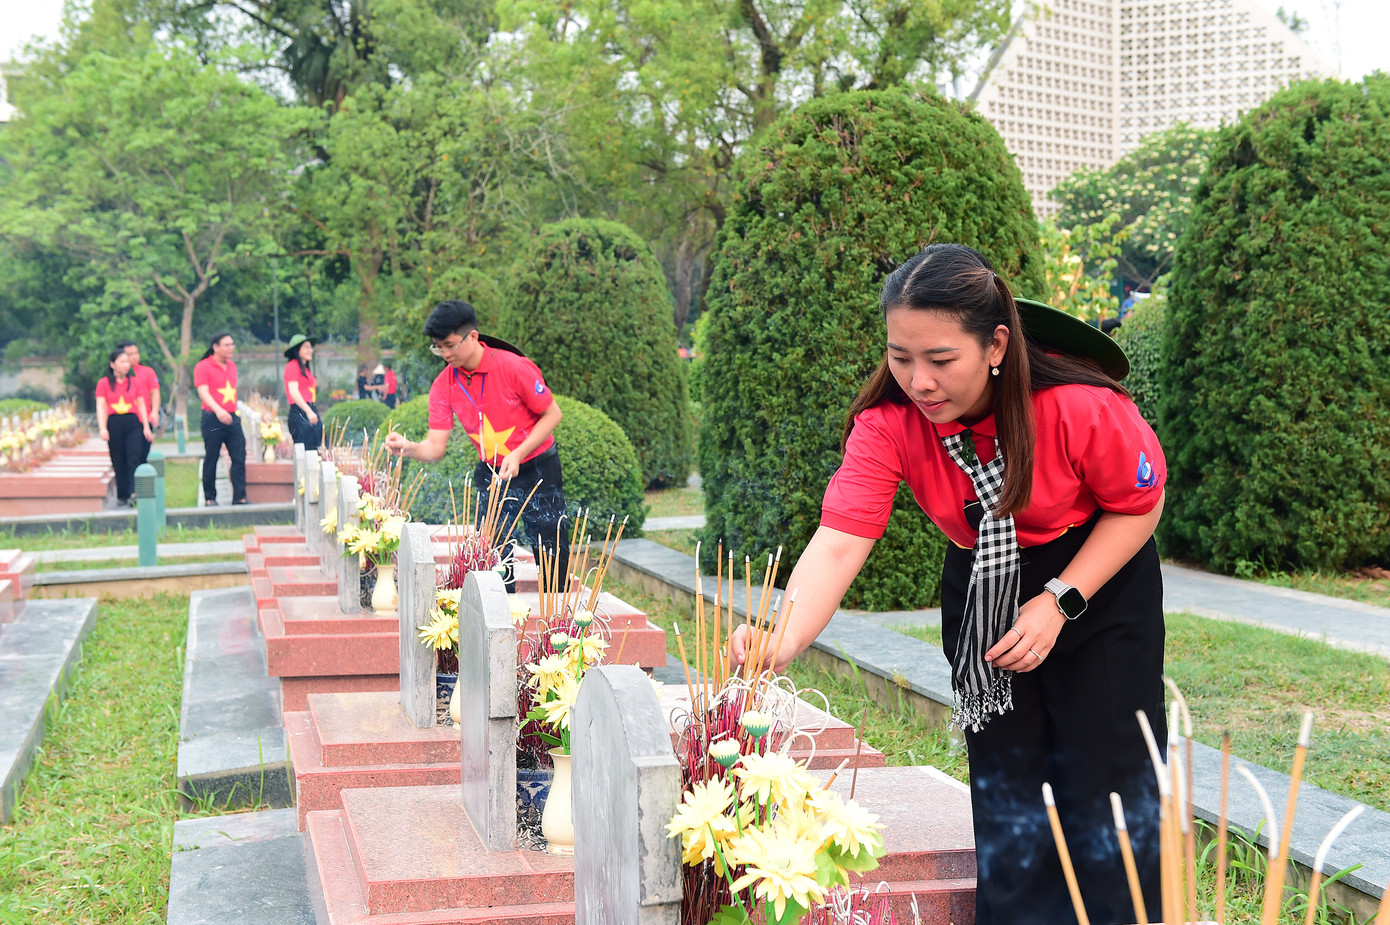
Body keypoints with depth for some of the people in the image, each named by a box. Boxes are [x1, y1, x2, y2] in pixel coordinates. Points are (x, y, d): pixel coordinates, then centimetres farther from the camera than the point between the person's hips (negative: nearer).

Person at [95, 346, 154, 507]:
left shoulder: (135, 381, 10)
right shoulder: (103, 383, 4)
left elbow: (141, 404, 11)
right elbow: (101, 406, -2)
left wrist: (146, 427, 6)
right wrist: (102, 428, -12)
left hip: (133, 423, 1)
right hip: (114, 423, -1)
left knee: (134, 457, -13)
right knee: (118, 462, 3)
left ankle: (134, 492, -20)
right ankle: (122, 497, 9)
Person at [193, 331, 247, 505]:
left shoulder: (232, 365, 15)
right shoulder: (203, 367, -5)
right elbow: (203, 392, -16)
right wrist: (218, 410, -29)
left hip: (232, 418, 5)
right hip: (212, 419, -5)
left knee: (239, 457, -3)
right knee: (211, 459, 2)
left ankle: (239, 496, -2)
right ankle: (209, 497, 13)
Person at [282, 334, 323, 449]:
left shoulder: (306, 368, 23)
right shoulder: (292, 366, -5)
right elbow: (293, 392, -14)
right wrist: (308, 411, -20)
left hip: (311, 412, 9)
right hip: (300, 413, -9)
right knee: (304, 453, -14)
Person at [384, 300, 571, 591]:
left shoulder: (513, 367, -21)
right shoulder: (443, 385, -8)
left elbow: (552, 414, -13)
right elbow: (435, 447, -9)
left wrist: (518, 455, -23)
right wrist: (408, 447, -31)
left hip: (538, 468, -4)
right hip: (492, 473, 4)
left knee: (552, 555, 0)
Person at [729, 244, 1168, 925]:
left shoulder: (1082, 406, -30)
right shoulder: (888, 422, -25)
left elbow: (1139, 504, -13)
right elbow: (838, 544, -34)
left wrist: (1059, 601, -22)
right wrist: (779, 644, -51)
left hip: (1097, 581, -2)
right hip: (981, 588, 3)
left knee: (1106, 779, -2)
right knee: (1005, 780, 5)